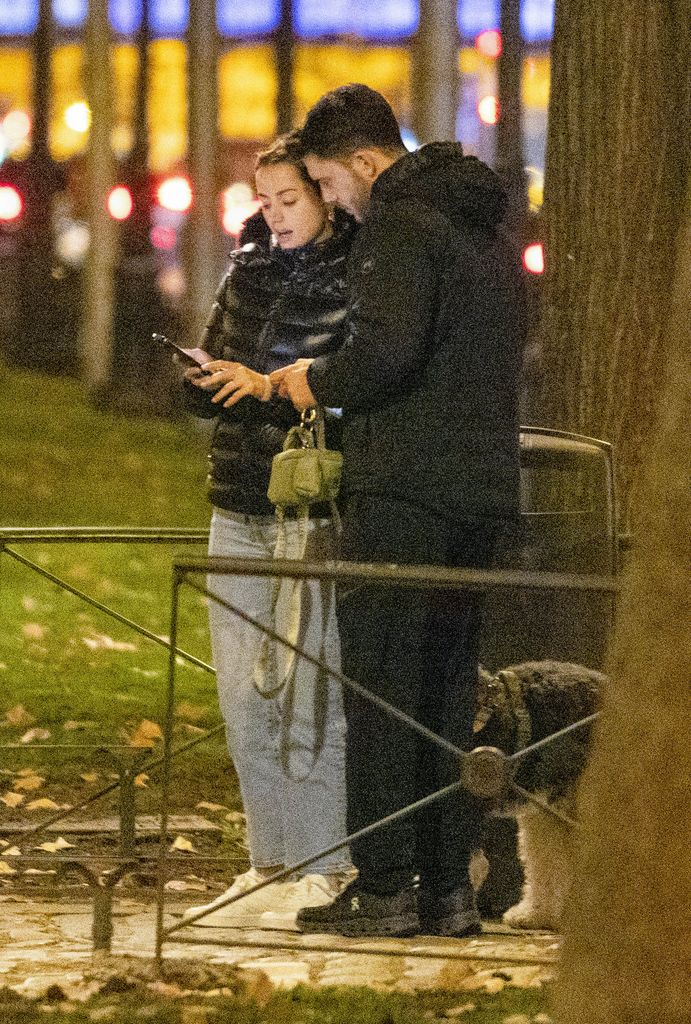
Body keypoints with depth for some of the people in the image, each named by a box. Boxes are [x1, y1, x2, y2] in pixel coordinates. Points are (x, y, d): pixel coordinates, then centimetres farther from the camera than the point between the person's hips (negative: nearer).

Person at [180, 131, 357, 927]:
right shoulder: (248, 272, 13)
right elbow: (210, 379, 19)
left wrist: (270, 388, -19)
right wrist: (205, 382, -3)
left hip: (316, 511, -7)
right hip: (239, 510, 7)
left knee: (311, 698, -6)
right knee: (244, 697, 8)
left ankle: (323, 869, -1)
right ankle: (269, 862, 16)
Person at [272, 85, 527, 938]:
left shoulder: (400, 223, -10)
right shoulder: (489, 231, 20)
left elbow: (386, 349, -24)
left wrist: (318, 381, -5)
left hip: (404, 489, -9)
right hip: (482, 490, 9)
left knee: (379, 684, -5)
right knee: (449, 692, 12)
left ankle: (384, 888, -7)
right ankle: (448, 887, 12)